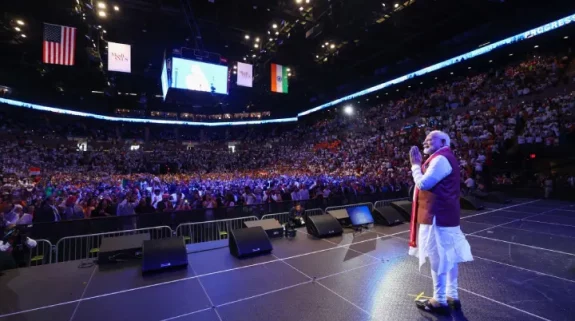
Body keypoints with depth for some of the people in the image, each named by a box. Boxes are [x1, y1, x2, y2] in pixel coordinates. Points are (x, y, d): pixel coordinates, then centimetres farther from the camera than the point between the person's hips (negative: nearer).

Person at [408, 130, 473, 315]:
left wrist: (415, 165, -11)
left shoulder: (440, 159, -17)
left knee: (438, 260, 0)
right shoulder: (445, 158, 18)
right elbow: (430, 182, 17)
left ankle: (440, 301, 13)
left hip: (438, 216, -11)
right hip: (445, 214, 11)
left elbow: (423, 183, -22)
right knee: (448, 258, 17)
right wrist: (419, 164, 9)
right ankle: (452, 296, 30)